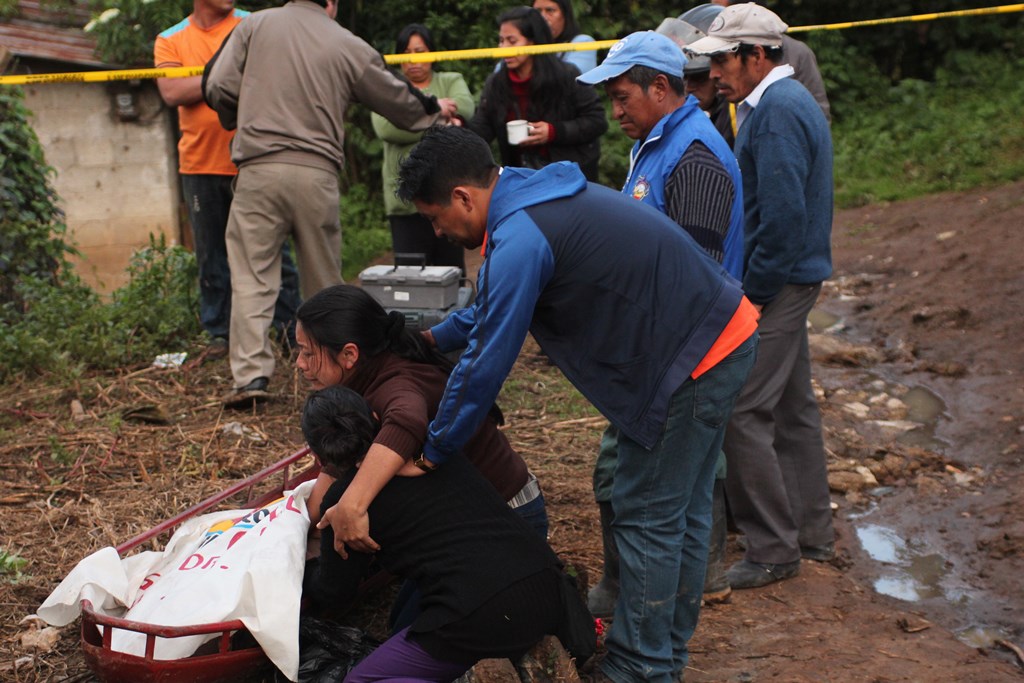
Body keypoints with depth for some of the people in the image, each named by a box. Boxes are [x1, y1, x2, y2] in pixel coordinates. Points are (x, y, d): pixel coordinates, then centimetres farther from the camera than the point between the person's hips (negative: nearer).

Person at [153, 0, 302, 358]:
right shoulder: (170, 40, 7)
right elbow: (171, 93, -8)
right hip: (200, 165, 2)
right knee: (212, 256, 8)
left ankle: (293, 329, 11)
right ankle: (220, 333, 19)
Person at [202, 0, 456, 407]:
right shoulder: (350, 47, 8)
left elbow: (217, 88, 3)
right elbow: (397, 100, 19)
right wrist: (434, 110, 39)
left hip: (259, 168, -1)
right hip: (317, 174, 1)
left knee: (251, 275, 1)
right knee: (324, 279, 13)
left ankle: (251, 375, -8)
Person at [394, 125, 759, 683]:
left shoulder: (520, 241, -24)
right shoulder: (538, 195, 9)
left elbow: (487, 364, -19)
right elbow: (496, 303, 24)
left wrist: (434, 451, -7)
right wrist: (436, 337, 18)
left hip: (693, 361, -10)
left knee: (646, 517, 0)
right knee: (681, 509, 19)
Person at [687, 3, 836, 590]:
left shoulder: (776, 112, -18)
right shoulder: (791, 101, 15)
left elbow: (783, 215, -25)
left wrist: (752, 293, -18)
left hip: (775, 285, -11)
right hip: (794, 278, 11)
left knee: (742, 413, -7)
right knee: (792, 407, 17)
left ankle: (773, 551, 3)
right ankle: (812, 532, 29)